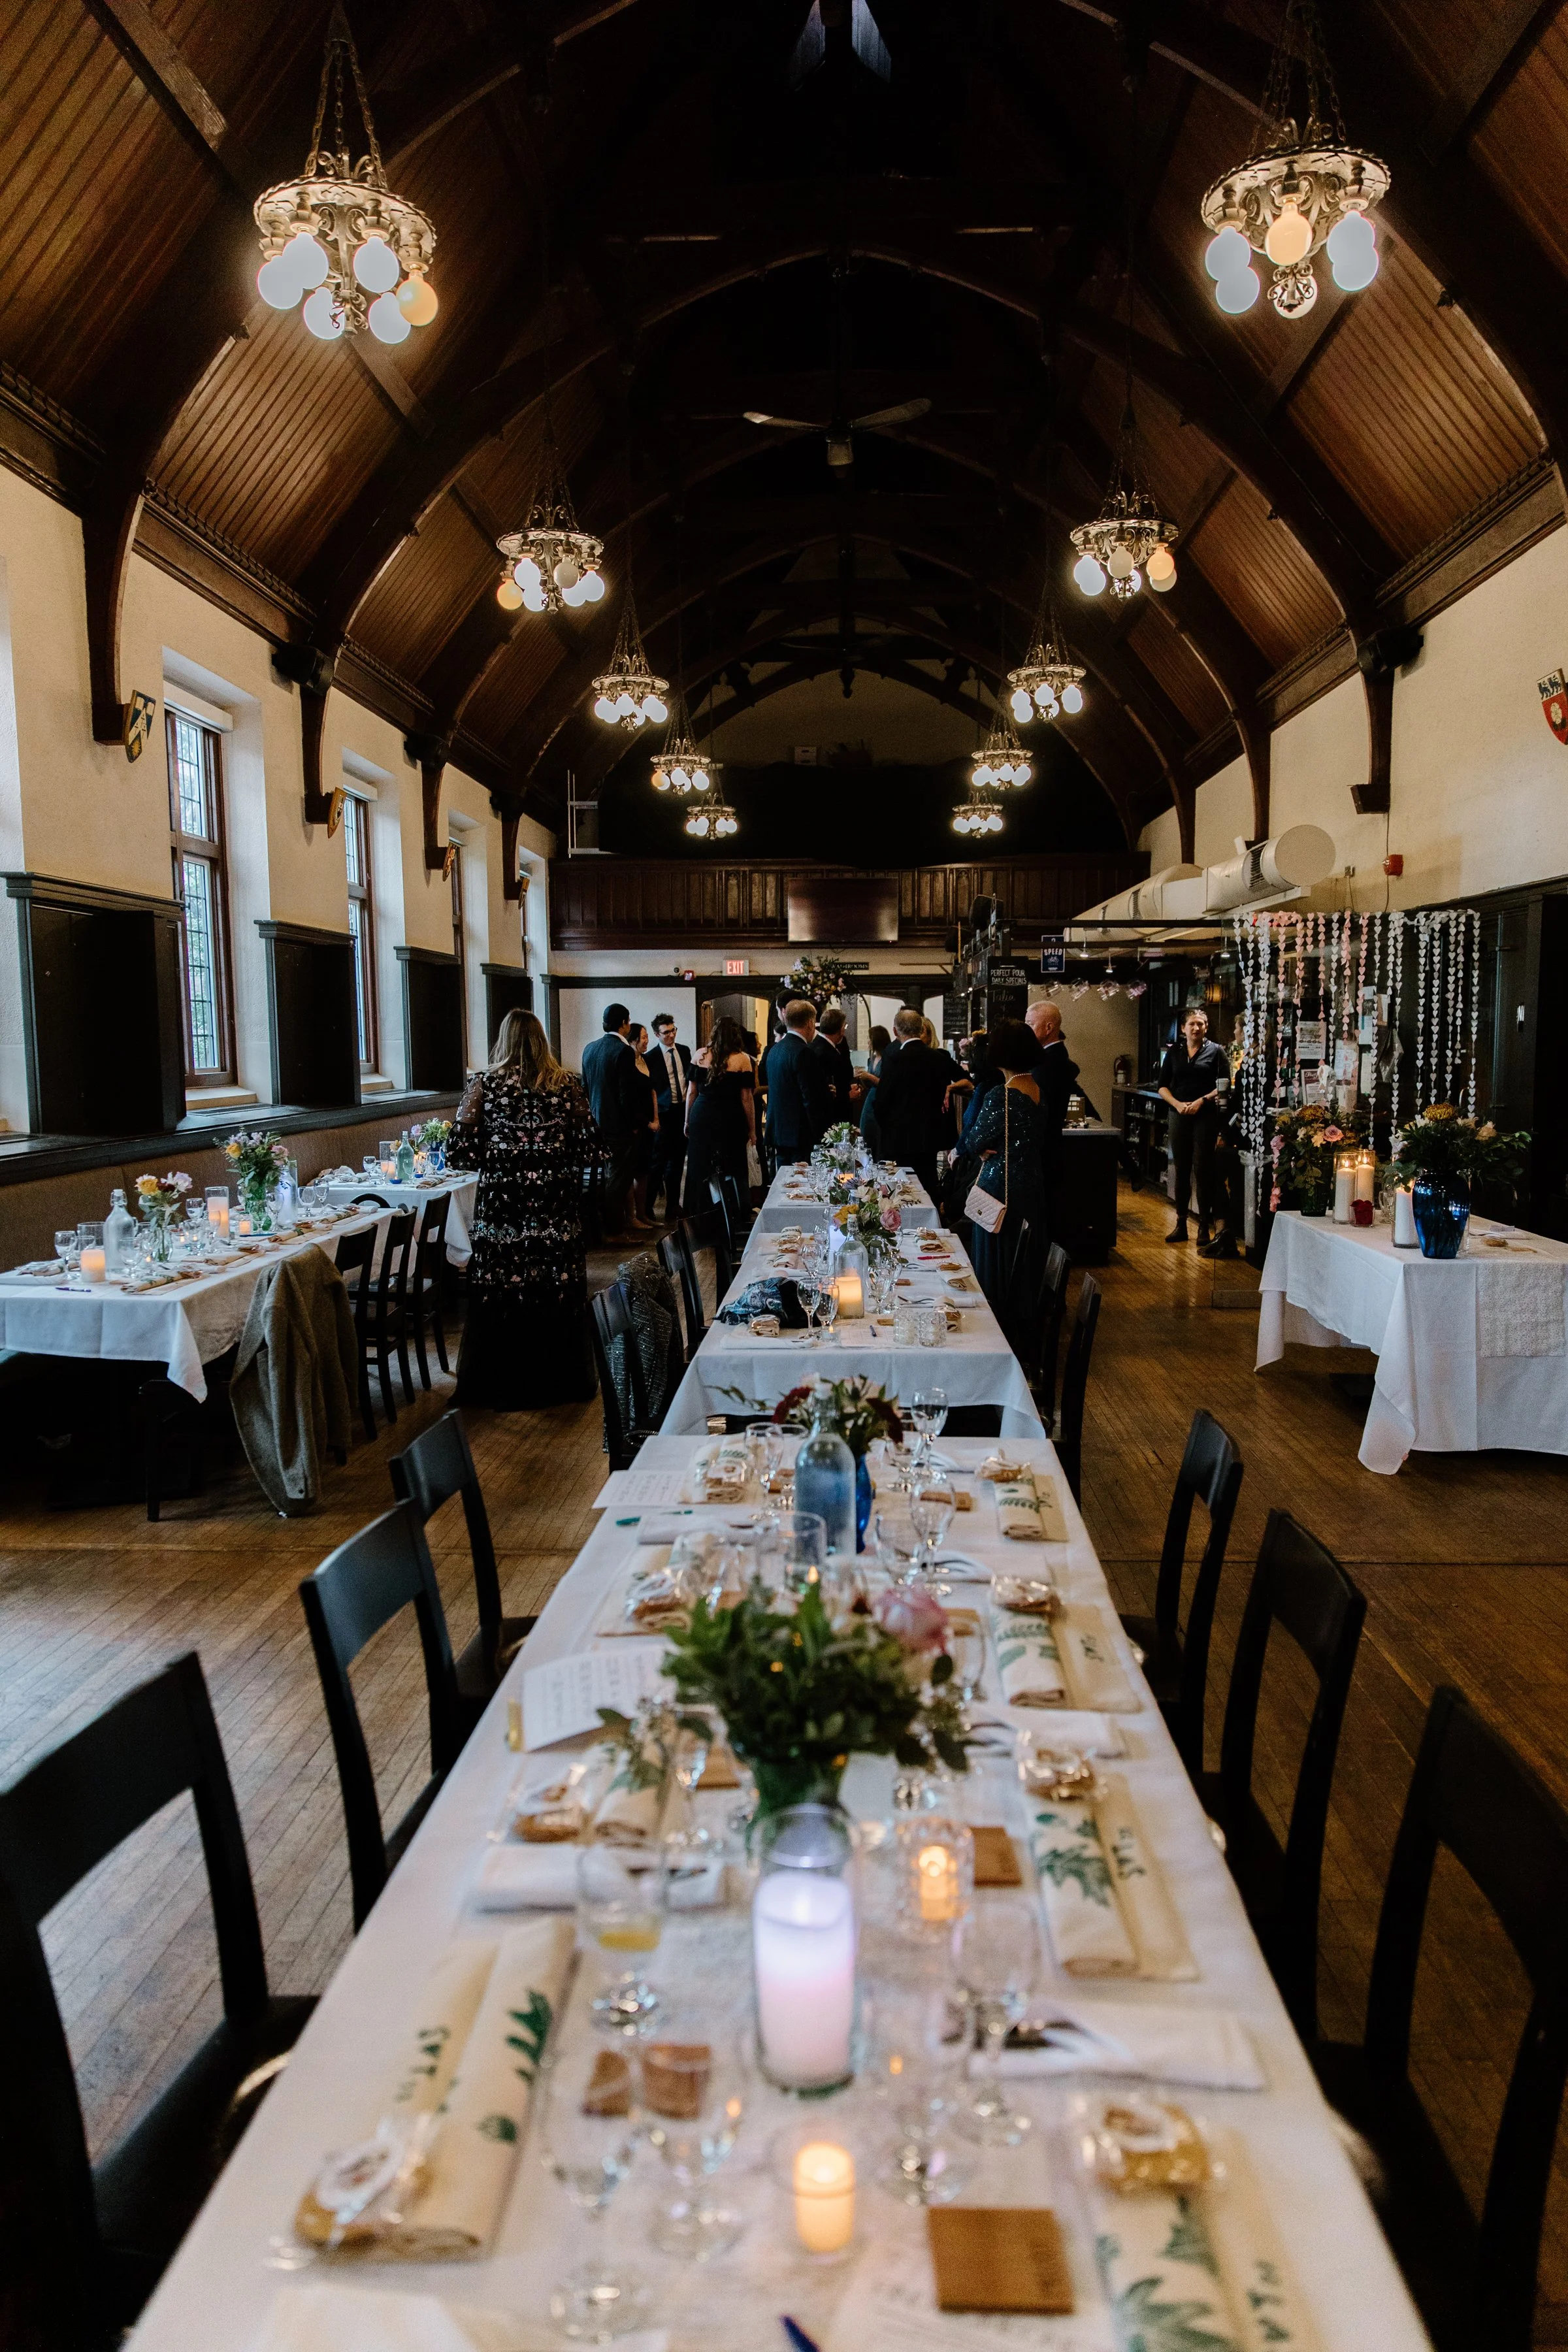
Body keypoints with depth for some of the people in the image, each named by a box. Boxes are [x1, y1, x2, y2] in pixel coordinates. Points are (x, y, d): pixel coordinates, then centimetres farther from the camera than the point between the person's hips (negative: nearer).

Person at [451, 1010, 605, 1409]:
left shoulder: (485, 1083, 0)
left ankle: (507, 1389, 9)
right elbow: (590, 1141, 2)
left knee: (502, 1292, 4)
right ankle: (561, 1382, 17)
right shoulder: (565, 1084, 4)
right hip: (556, 1202, 2)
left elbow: (464, 1141, -5)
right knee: (557, 1289, 8)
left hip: (502, 1197, -2)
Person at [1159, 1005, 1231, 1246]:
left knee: (1202, 1170, -4)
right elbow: (1163, 1086, 9)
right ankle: (1180, 1224, 13)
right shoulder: (1174, 1052, 11)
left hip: (1206, 1116, -3)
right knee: (1182, 1170, 7)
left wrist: (1202, 1101, -15)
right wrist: (1177, 1104, -8)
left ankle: (1204, 1227, 1)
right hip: (1179, 1116, 3)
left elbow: (1225, 1087, -4)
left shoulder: (1216, 1051, 2)